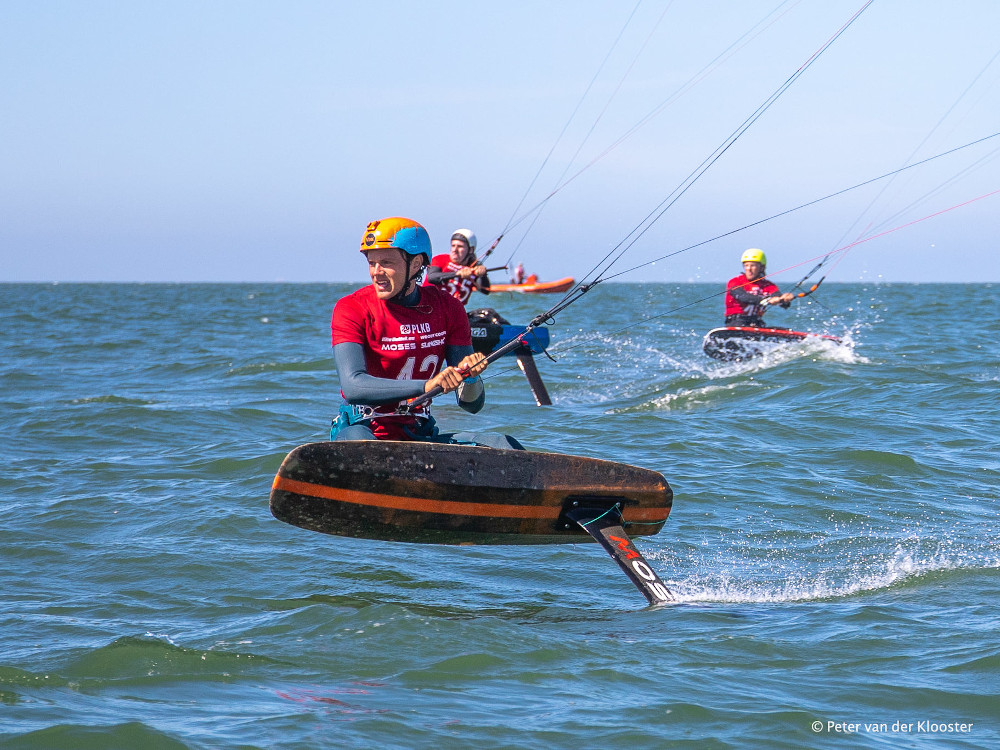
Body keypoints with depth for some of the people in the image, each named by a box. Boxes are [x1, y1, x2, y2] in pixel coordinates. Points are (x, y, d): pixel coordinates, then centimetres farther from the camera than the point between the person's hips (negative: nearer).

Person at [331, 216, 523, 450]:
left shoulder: (448, 309, 4)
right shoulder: (352, 309, -8)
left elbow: (472, 404, 2)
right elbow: (353, 387, -25)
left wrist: (470, 377, -23)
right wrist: (426, 386, -37)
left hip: (419, 435, 3)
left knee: (507, 448, -19)